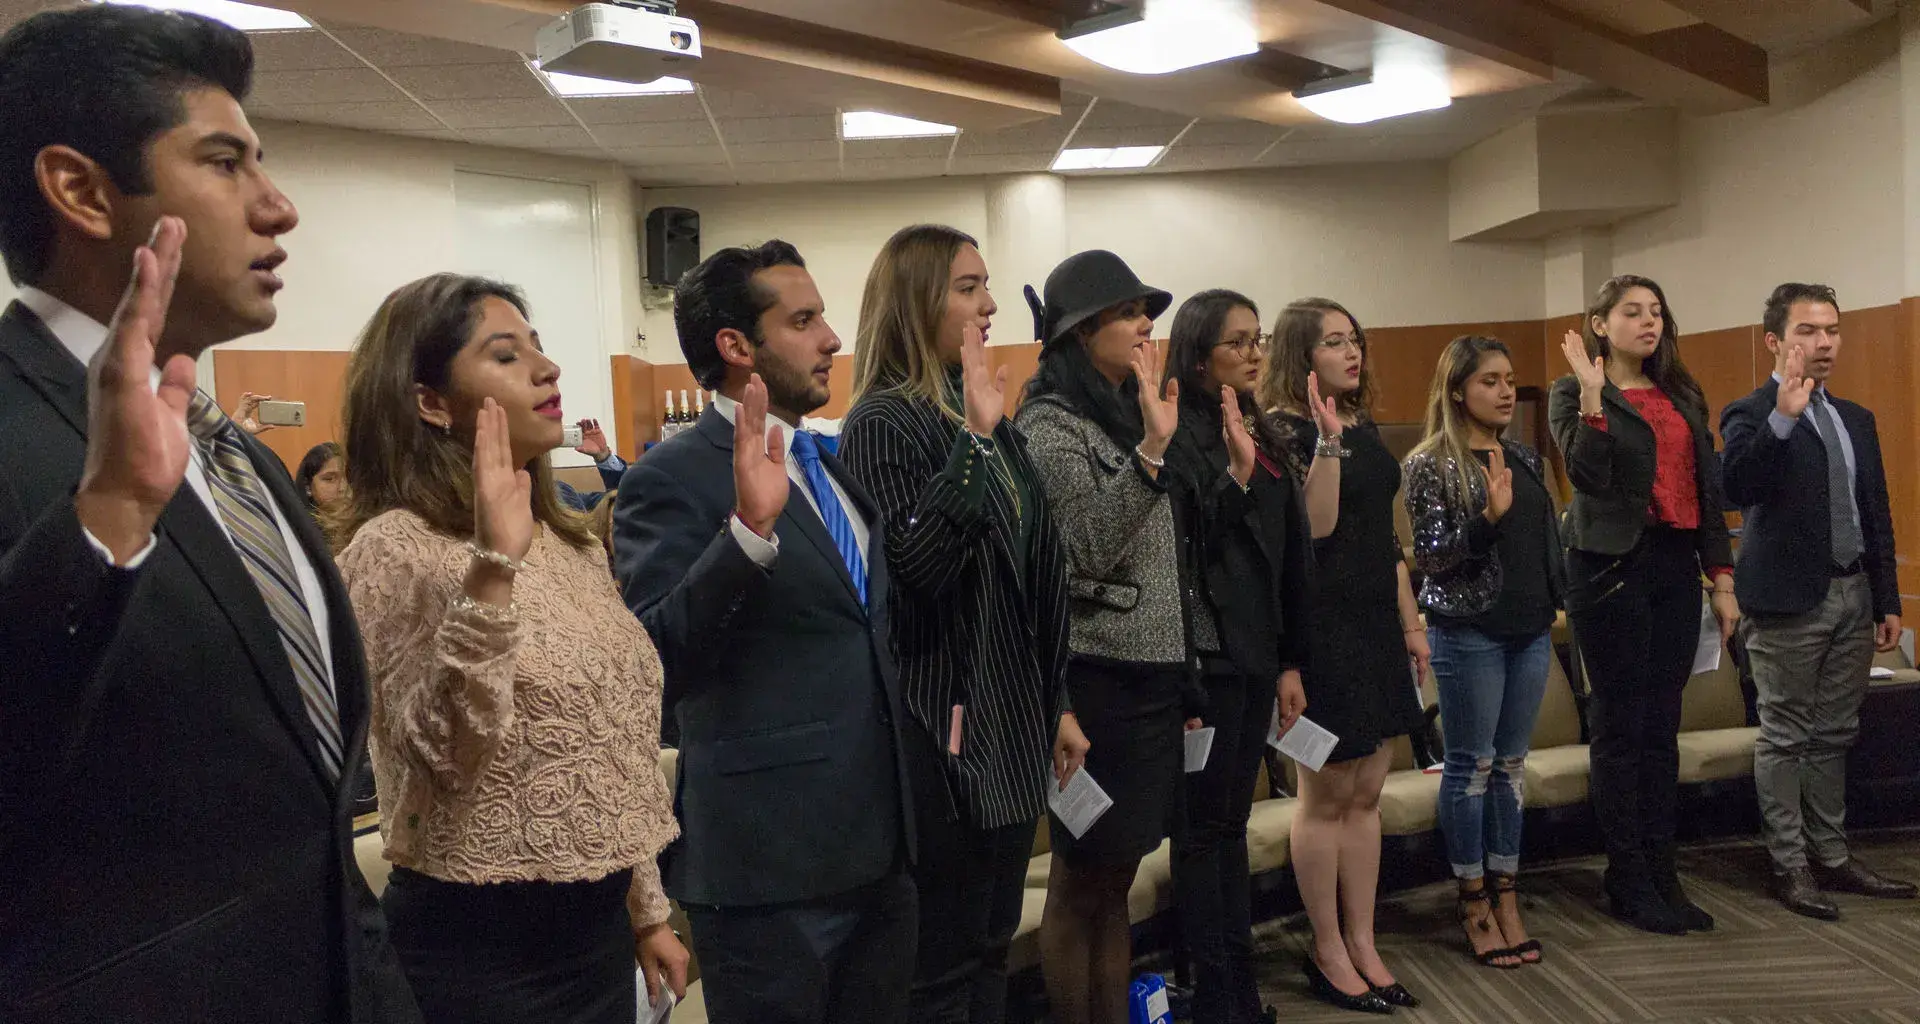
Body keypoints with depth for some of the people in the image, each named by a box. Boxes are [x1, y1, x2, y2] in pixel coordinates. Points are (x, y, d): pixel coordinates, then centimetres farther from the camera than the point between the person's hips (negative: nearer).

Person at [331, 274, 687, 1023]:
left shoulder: (568, 541, 7)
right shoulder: (395, 548, -14)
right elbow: (442, 755, -25)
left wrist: (646, 908, 15)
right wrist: (491, 568, -31)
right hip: (483, 944, -6)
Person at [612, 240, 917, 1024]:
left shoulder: (834, 466, 11)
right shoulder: (673, 477, -12)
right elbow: (652, 668, -23)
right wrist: (747, 528, -33)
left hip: (880, 846, 8)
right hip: (769, 861, -7)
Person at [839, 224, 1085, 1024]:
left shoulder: (984, 415, 12)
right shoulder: (882, 424, -13)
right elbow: (911, 570, -26)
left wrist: (1056, 701, 17)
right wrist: (972, 442, -28)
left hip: (1012, 720, 8)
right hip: (942, 731, -8)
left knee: (991, 950, 18)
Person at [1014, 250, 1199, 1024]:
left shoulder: (1127, 413, 14)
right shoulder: (1051, 425, -10)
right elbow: (1088, 551, -21)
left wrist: (1185, 683, 18)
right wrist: (1151, 450, -26)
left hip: (1151, 676, 8)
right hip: (1098, 678, -8)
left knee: (1116, 881, 14)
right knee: (1080, 886, 3)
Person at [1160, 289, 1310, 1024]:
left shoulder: (1265, 435, 13)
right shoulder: (1180, 436, -9)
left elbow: (1289, 556, 13)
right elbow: (1187, 545, -17)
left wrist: (1291, 660, 12)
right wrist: (1237, 472, -24)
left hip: (1255, 653, 7)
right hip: (1207, 654, -7)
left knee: (1233, 820, 14)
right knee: (1203, 825, 2)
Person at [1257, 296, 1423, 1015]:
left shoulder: (1365, 427, 14)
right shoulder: (1286, 428, -10)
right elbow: (1315, 526, -21)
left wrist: (1411, 622, 18)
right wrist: (1327, 439, -25)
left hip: (1377, 625, 8)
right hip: (1324, 626, -8)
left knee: (1367, 794, 12)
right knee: (1327, 795, 2)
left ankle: (1363, 946, 23)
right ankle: (1328, 954, 16)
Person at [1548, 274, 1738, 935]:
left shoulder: (1683, 397, 15)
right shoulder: (1572, 393, -1)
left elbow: (1708, 489, 14)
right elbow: (1587, 476, -15)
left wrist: (1722, 578, 10)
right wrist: (1593, 396, -21)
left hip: (1676, 567, 5)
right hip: (1613, 565, -5)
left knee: (1662, 726, 9)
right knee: (1620, 727, 0)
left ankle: (1662, 874, 17)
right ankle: (1628, 883, 9)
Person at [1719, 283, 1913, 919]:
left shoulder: (1856, 419, 14)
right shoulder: (1752, 415, -7)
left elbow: (1877, 516, 17)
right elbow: (1736, 488, -26)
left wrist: (1888, 602, 14)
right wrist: (1783, 415, -36)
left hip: (1854, 598, 7)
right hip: (1790, 602, -7)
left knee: (1833, 736, 14)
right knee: (1785, 738, 2)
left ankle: (1832, 856, 25)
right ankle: (1790, 866, 11)